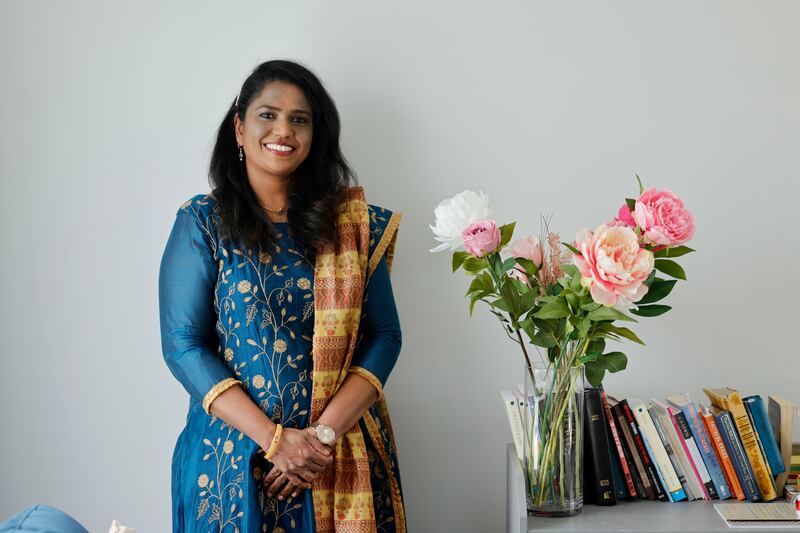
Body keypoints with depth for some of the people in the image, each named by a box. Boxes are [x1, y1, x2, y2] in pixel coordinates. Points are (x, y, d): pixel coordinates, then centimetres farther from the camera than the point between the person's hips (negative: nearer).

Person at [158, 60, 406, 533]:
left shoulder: (351, 222, 3)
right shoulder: (202, 221, -2)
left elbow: (385, 336, 0)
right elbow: (183, 346, -7)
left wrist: (324, 432, -14)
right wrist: (275, 438, -15)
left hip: (346, 454, 2)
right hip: (236, 453, -1)